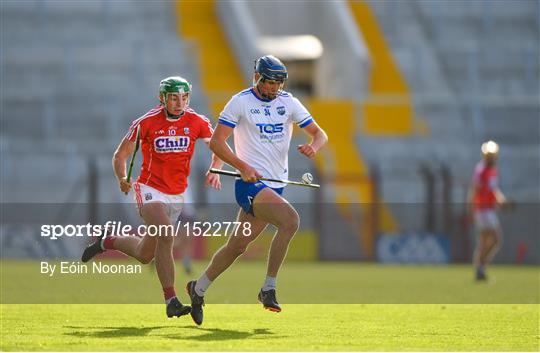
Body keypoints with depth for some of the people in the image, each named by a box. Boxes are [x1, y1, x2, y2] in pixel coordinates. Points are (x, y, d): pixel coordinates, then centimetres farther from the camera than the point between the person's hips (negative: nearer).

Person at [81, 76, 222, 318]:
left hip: (177, 194, 4)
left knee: (145, 254, 11)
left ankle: (107, 242, 41)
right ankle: (171, 301, -26)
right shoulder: (146, 123, -10)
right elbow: (120, 155, -2)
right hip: (150, 189, -4)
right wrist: (122, 179, -20)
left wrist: (214, 171, -14)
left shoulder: (197, 123, -5)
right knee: (166, 236, -29)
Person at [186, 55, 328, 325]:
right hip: (251, 182, -6)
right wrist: (243, 167, -19)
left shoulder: (288, 102, 7)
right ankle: (268, 289, -20)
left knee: (238, 246, 11)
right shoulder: (240, 102, -5)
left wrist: (313, 146, -17)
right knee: (290, 219, -28)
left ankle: (198, 289, 30)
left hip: (276, 186, 6)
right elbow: (216, 141, -6)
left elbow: (319, 133, 8)